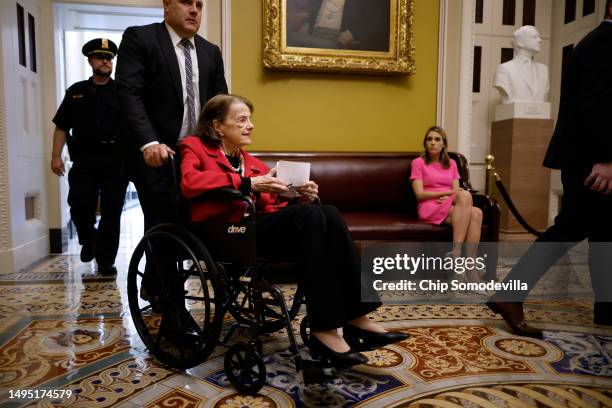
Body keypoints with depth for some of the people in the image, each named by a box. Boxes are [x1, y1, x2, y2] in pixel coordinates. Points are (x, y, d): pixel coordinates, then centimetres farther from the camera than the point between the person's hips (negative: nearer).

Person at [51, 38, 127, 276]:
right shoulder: (76, 92, 14)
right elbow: (62, 127, 13)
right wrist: (56, 156, 2)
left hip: (116, 160, -1)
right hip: (84, 160, 1)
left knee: (111, 212, 2)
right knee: (79, 207, -8)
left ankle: (106, 261, 15)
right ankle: (88, 238, 25)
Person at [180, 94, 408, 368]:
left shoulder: (251, 162, 26)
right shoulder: (195, 147, 11)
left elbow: (271, 205, 16)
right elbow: (189, 182, -14)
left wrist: (300, 195, -5)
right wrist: (248, 183, -19)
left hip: (260, 226, 6)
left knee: (328, 213, -21)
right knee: (310, 215, -29)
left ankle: (356, 318, -23)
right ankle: (323, 328, -29)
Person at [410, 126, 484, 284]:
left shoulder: (451, 164, 21)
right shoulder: (418, 163, 5)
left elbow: (456, 190, 10)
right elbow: (419, 194, -6)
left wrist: (449, 197, -14)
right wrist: (447, 192, -13)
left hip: (452, 206, 5)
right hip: (429, 208, -5)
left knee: (476, 213, -30)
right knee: (466, 195, -33)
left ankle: (470, 266, -31)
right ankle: (457, 253, -38)